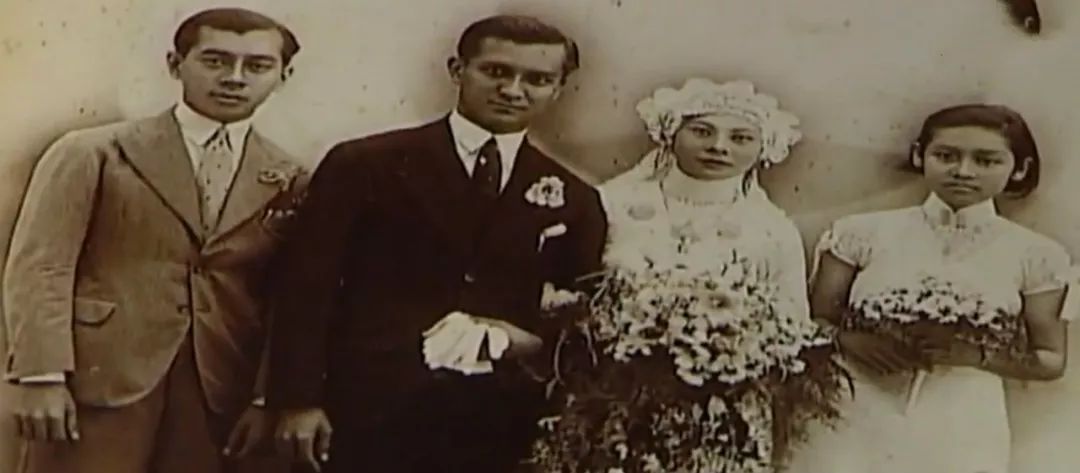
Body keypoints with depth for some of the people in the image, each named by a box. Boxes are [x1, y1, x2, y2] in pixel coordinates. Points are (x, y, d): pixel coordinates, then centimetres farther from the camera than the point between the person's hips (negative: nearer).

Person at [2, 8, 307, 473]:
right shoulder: (91, 153, 3)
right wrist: (41, 376, -14)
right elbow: (39, 269, -4)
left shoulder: (290, 182, 10)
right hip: (96, 381, -2)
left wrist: (270, 398, -1)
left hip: (220, 393, 2)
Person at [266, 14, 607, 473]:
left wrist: (539, 340, -5)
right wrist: (299, 401, -8)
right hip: (371, 411, -2)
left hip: (501, 422, 3)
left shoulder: (573, 199, 10)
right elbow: (305, 288, -2)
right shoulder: (363, 165, 1)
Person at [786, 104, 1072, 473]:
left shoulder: (1036, 257, -2)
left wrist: (976, 354, -14)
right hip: (855, 426, 0)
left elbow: (1052, 361, 4)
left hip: (961, 435, 0)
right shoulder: (862, 234, -2)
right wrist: (850, 341, -18)